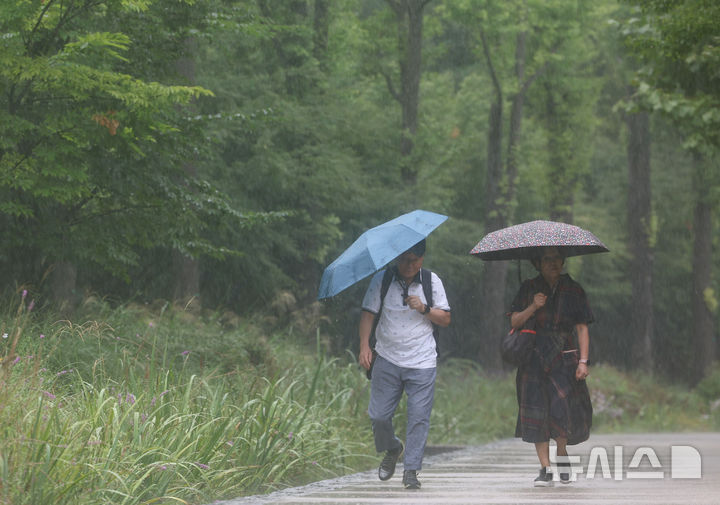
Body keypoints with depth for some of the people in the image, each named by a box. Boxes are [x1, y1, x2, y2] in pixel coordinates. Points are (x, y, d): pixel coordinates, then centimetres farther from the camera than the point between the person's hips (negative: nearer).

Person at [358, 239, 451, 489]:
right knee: (378, 415, 0)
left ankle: (411, 470, 1)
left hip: (422, 363, 0)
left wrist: (424, 309, -13)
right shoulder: (382, 280, 1)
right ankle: (391, 450, 29)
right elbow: (368, 314, -3)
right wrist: (364, 346, -16)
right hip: (387, 359, 0)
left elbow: (445, 319, 6)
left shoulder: (432, 281, 4)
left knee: (419, 417, -7)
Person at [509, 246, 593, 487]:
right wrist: (532, 308, -12)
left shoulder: (572, 290, 6)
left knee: (563, 406, -15)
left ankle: (562, 453, 12)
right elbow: (514, 321, 5)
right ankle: (545, 468, 2)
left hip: (564, 357, -1)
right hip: (534, 359, 1)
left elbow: (582, 328, 4)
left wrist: (583, 361, -5)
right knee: (537, 413, -4)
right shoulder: (529, 289, 9)